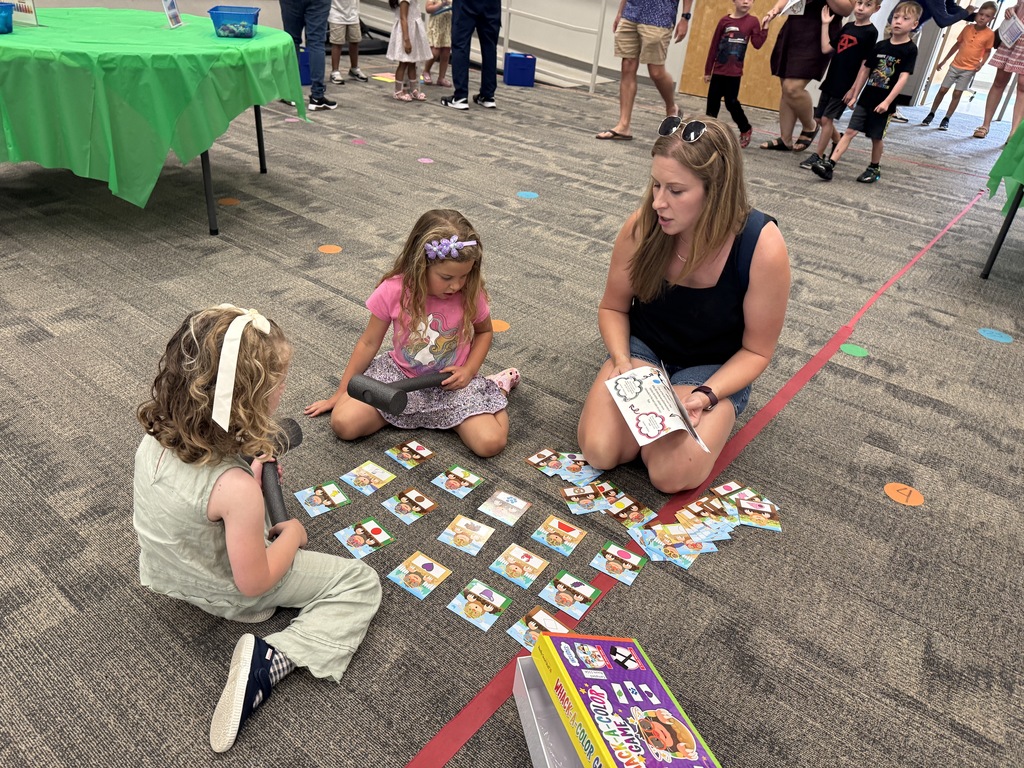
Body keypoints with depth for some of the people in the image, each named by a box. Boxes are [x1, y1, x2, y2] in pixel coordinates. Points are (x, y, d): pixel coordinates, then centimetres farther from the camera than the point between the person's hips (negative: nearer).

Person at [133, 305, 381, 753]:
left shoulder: (154, 439, -17)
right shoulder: (236, 488, -38)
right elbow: (254, 583, -24)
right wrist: (292, 536, -8)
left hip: (165, 572, 7)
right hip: (227, 595, -7)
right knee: (361, 584, 0)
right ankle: (269, 659, -13)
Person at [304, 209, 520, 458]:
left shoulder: (470, 294, -16)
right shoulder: (393, 291, -18)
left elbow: (484, 331, 6)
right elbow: (369, 343, -4)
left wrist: (468, 370, -12)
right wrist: (340, 393, 1)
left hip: (452, 382, -1)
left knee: (491, 443, -22)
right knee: (343, 423, -19)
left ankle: (497, 386, 9)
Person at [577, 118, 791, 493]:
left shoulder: (763, 247, -25)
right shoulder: (642, 226, -19)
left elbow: (756, 350, -12)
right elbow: (613, 307, -1)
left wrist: (706, 394, -28)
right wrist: (621, 359, -20)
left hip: (715, 367, -1)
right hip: (643, 347, 2)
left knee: (671, 474, -23)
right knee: (599, 452, -20)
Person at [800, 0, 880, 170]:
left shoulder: (871, 32, -9)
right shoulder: (847, 26, 9)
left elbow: (865, 64, -11)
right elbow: (826, 48, 4)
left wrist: (854, 89, -14)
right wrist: (825, 24, 3)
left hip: (845, 86, -7)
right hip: (831, 81, 7)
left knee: (827, 119, -8)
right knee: (820, 118, 12)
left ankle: (818, 156, 3)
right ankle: (838, 143, 35)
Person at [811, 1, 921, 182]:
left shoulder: (910, 50, -7)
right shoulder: (880, 46, 6)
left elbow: (903, 77, -14)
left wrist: (887, 101, -22)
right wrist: (854, 94, 12)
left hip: (884, 103, -3)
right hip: (866, 98, 3)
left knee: (876, 137, 6)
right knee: (850, 131, -4)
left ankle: (874, 169, 23)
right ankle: (829, 164, -10)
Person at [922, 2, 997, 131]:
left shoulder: (990, 34, -7)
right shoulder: (968, 28, 2)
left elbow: (988, 51, 1)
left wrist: (981, 63, -16)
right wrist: (943, 61, 14)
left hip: (969, 69, -3)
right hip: (955, 65, 3)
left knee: (957, 94, -3)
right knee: (942, 90, 3)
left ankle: (946, 119, 3)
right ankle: (931, 115, 15)